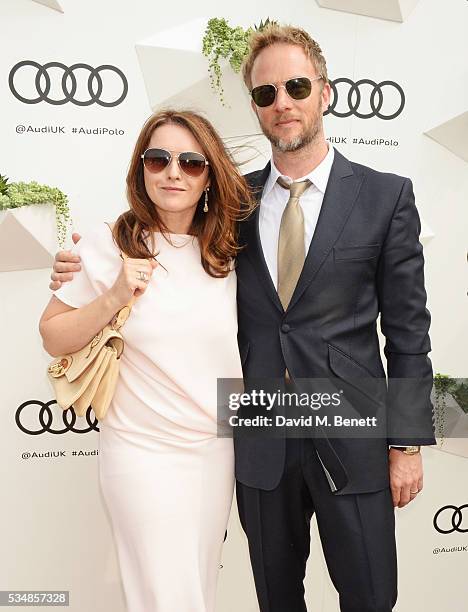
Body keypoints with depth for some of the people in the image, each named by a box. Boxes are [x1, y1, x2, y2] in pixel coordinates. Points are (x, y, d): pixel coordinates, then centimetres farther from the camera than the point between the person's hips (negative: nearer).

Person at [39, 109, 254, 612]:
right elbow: (53, 337, -6)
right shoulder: (107, 244, -11)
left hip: (217, 450, 4)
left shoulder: (223, 252, 1)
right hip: (145, 453, -4)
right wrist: (115, 296, -20)